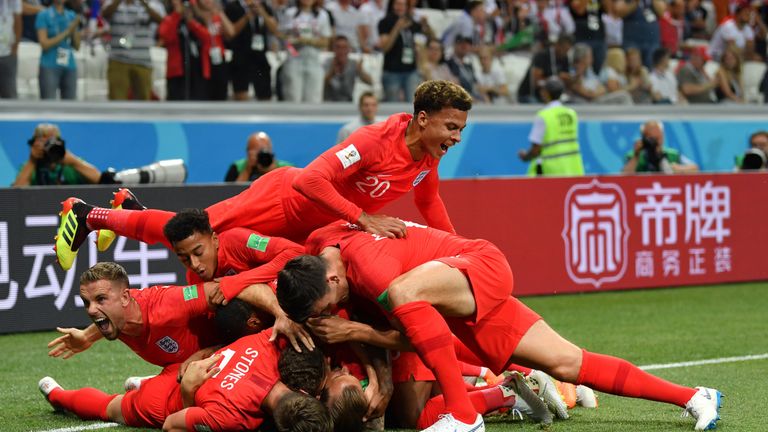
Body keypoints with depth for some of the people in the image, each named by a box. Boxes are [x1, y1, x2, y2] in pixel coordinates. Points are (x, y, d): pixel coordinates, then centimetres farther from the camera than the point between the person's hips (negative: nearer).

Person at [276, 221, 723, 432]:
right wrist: (288, 317, -3)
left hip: (486, 266, -9)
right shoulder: (317, 245, -9)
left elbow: (410, 334, -26)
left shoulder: (369, 265, -34)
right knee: (566, 364, 3)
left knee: (404, 292, -38)